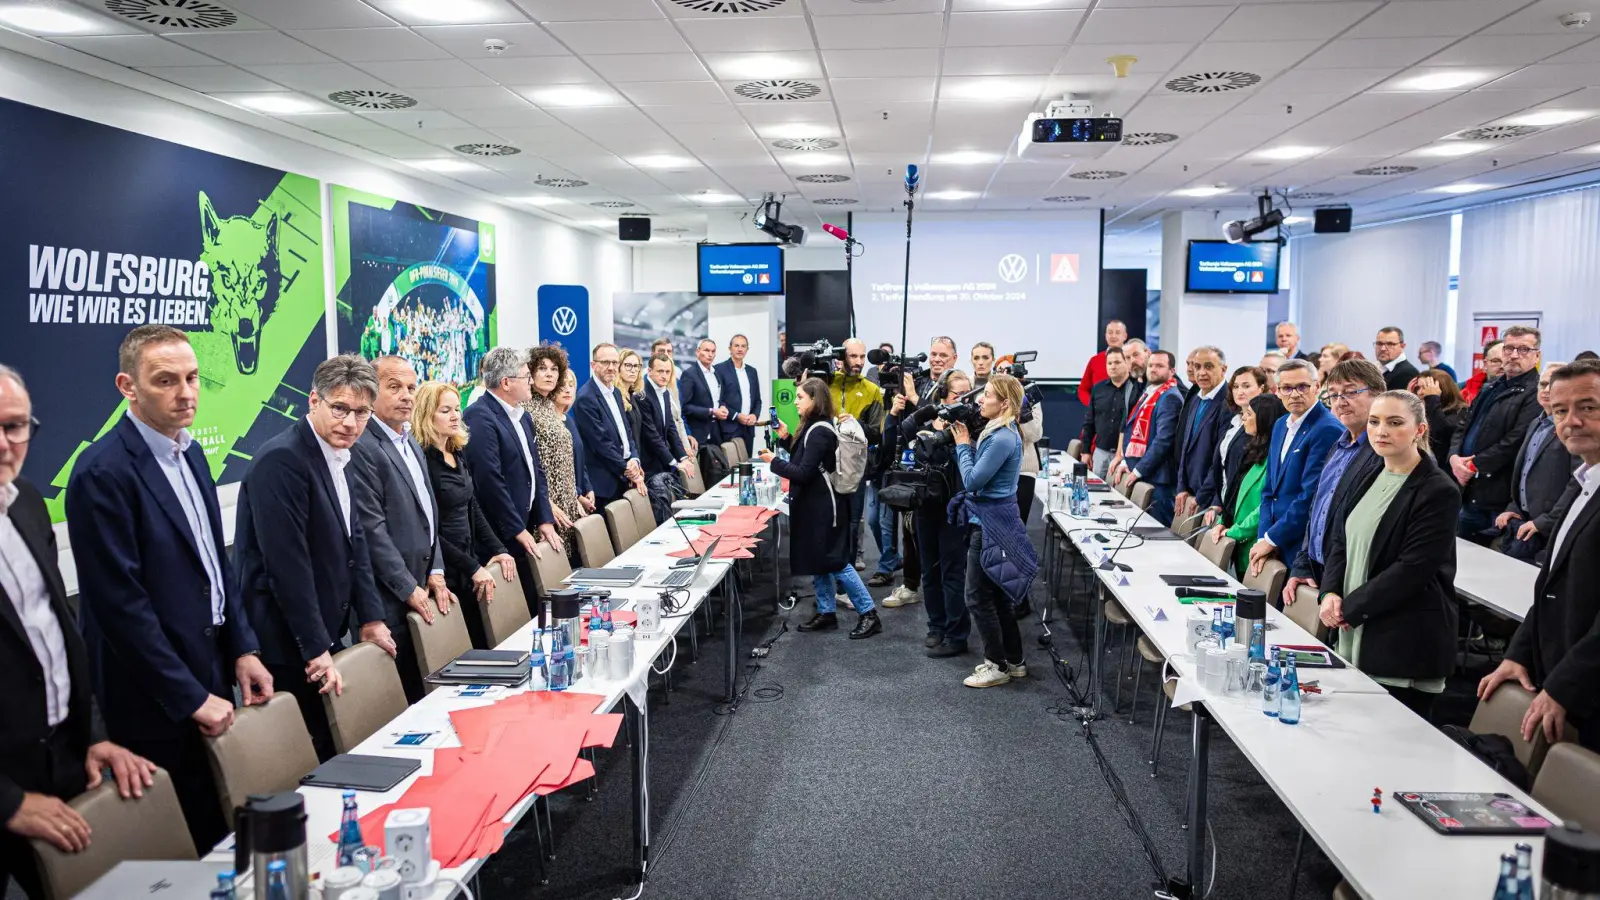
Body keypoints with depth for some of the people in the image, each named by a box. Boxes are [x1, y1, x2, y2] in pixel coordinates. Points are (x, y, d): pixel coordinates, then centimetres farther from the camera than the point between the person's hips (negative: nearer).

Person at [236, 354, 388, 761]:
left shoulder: (340, 460, 9)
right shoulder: (281, 460, -19)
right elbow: (288, 562, -22)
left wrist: (371, 617, 10)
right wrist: (316, 651, -20)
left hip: (323, 638, 9)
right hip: (287, 650, -9)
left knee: (336, 750, 13)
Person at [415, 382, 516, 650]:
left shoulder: (458, 453, 9)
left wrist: (497, 549, 5)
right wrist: (472, 567, -17)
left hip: (469, 564, 8)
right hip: (443, 574, -8)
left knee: (482, 644, 11)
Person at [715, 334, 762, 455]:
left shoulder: (752, 371, 16)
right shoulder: (720, 369, -2)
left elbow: (757, 399, 18)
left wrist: (755, 415, -1)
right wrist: (736, 416, -13)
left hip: (748, 428, 5)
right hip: (729, 428, -5)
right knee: (731, 461, -9)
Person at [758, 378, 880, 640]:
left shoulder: (819, 432, -21)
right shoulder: (813, 427, 10)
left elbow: (804, 473, -22)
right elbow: (802, 459, 16)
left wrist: (774, 461, -13)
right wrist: (786, 438, 8)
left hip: (822, 506, -10)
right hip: (812, 504, 10)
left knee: (836, 562, -5)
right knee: (818, 560, 14)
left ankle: (868, 614, 1)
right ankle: (826, 613, 23)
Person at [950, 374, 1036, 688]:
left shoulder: (1002, 439, -22)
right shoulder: (998, 432, 10)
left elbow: (972, 481, -21)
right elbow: (980, 475, 10)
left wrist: (962, 445, -10)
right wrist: (968, 443, 1)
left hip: (990, 523, -10)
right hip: (992, 519, 10)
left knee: (979, 597, -1)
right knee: (998, 594, 16)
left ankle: (997, 665, 9)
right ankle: (1014, 660, 26)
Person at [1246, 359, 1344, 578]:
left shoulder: (1328, 430, -15)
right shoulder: (1280, 426, 12)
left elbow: (1312, 495, -19)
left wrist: (1271, 539, -13)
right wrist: (1263, 537, 3)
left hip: (1304, 550, -7)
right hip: (1276, 547, 7)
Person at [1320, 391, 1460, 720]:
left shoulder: (1438, 492, -11)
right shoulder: (1369, 480, 13)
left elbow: (1412, 569, -17)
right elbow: (1341, 540, 15)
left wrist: (1350, 608, -13)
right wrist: (1331, 592, -2)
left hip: (1407, 643, -7)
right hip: (1357, 637, 7)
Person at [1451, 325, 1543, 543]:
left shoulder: (1536, 393, -11)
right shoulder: (1490, 387, 17)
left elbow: (1515, 441, -19)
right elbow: (1464, 427, 16)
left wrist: (1474, 467, -15)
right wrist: (1454, 456, -4)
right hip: (1468, 493, 8)